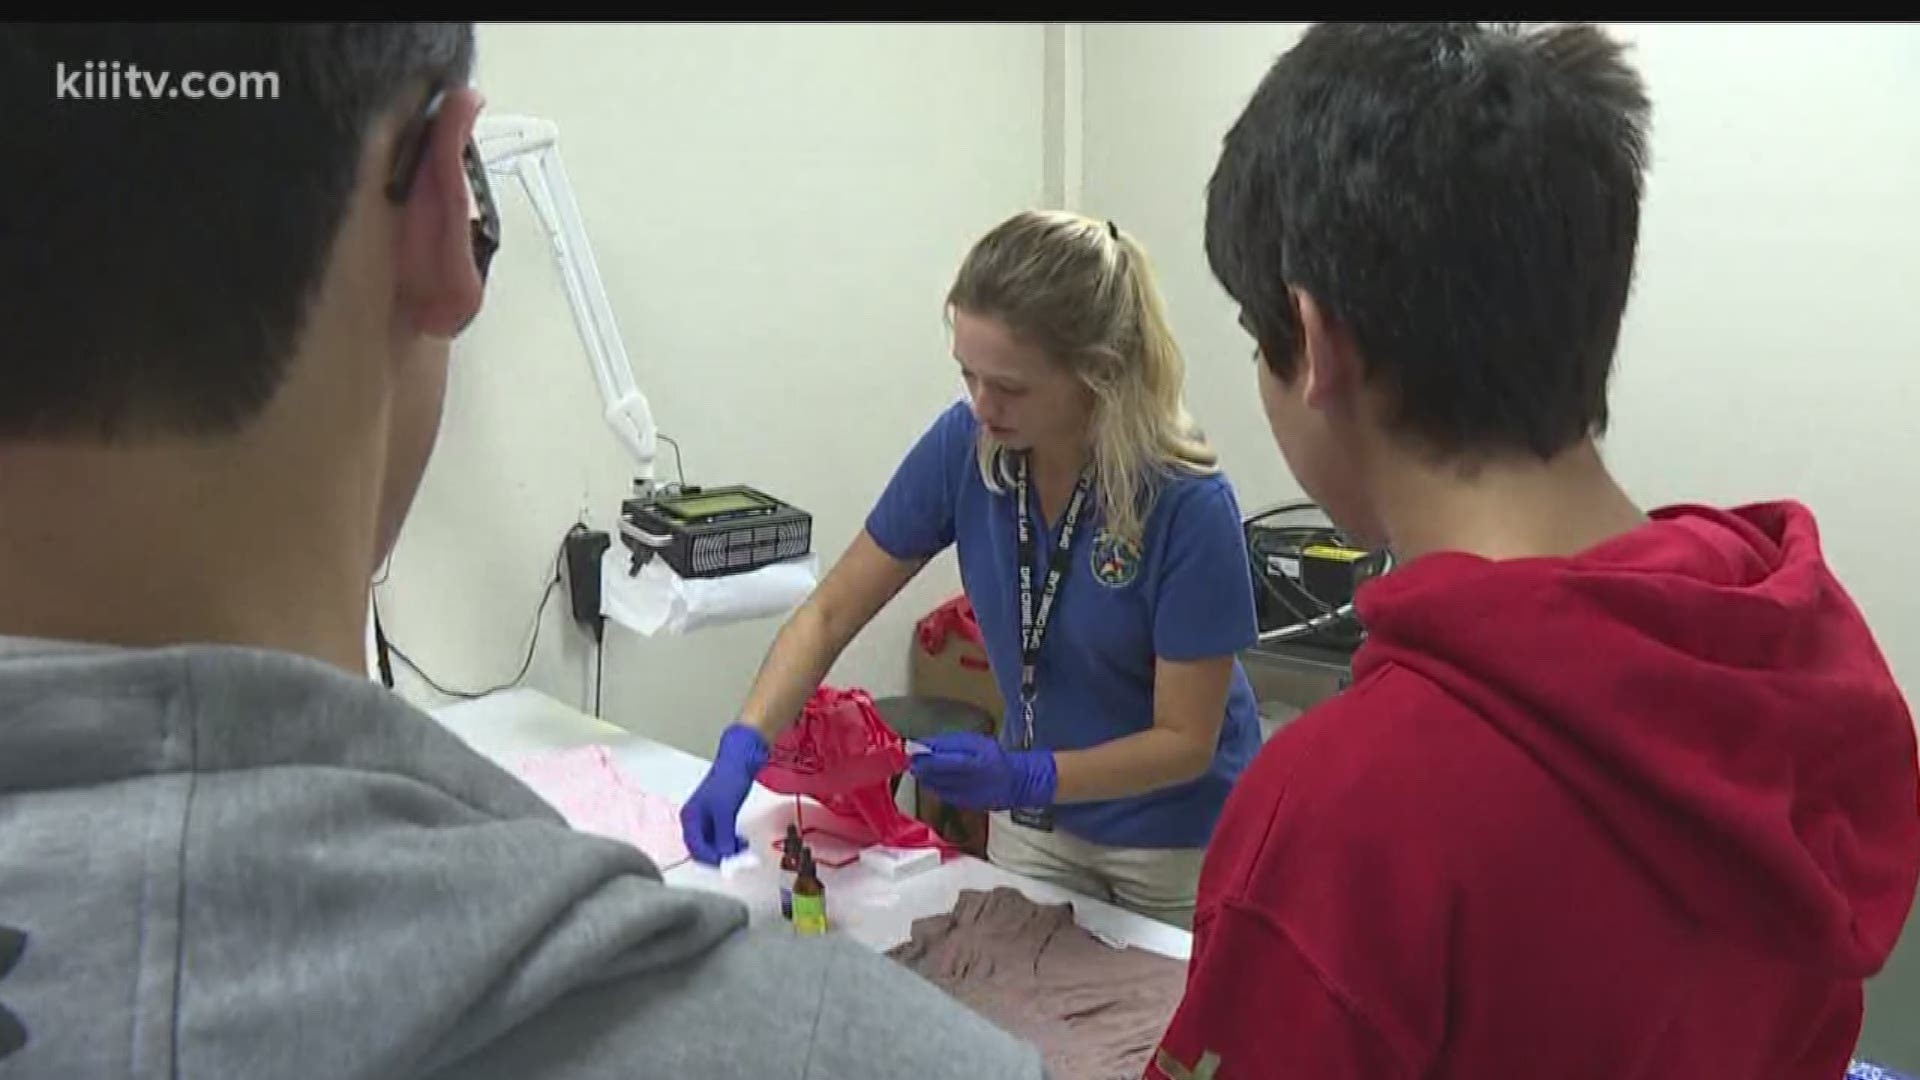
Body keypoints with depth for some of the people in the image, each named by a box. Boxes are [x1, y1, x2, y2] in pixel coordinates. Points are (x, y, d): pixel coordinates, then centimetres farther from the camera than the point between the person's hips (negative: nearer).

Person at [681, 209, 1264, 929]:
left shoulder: (1188, 504, -29)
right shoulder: (964, 445, -17)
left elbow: (1186, 740, -21)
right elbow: (830, 613, -10)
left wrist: (1022, 777, -35)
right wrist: (741, 750, -24)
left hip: (1179, 844, -4)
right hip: (1034, 824, 4)